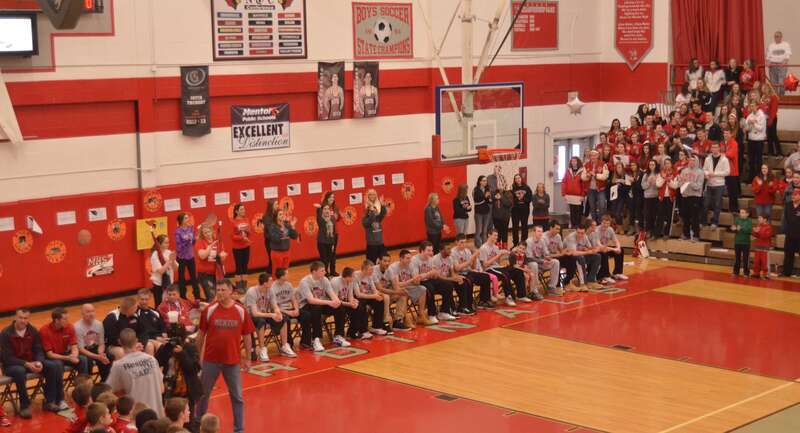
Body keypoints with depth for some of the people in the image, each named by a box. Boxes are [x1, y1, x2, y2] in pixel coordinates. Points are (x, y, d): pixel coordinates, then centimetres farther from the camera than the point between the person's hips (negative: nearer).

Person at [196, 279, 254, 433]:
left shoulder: (241, 311, -6)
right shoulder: (209, 310, -6)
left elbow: (247, 336, 2)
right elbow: (201, 334, 3)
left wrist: (247, 358, 4)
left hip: (233, 361, 0)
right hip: (210, 360, 0)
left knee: (237, 397, 5)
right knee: (203, 393, 14)